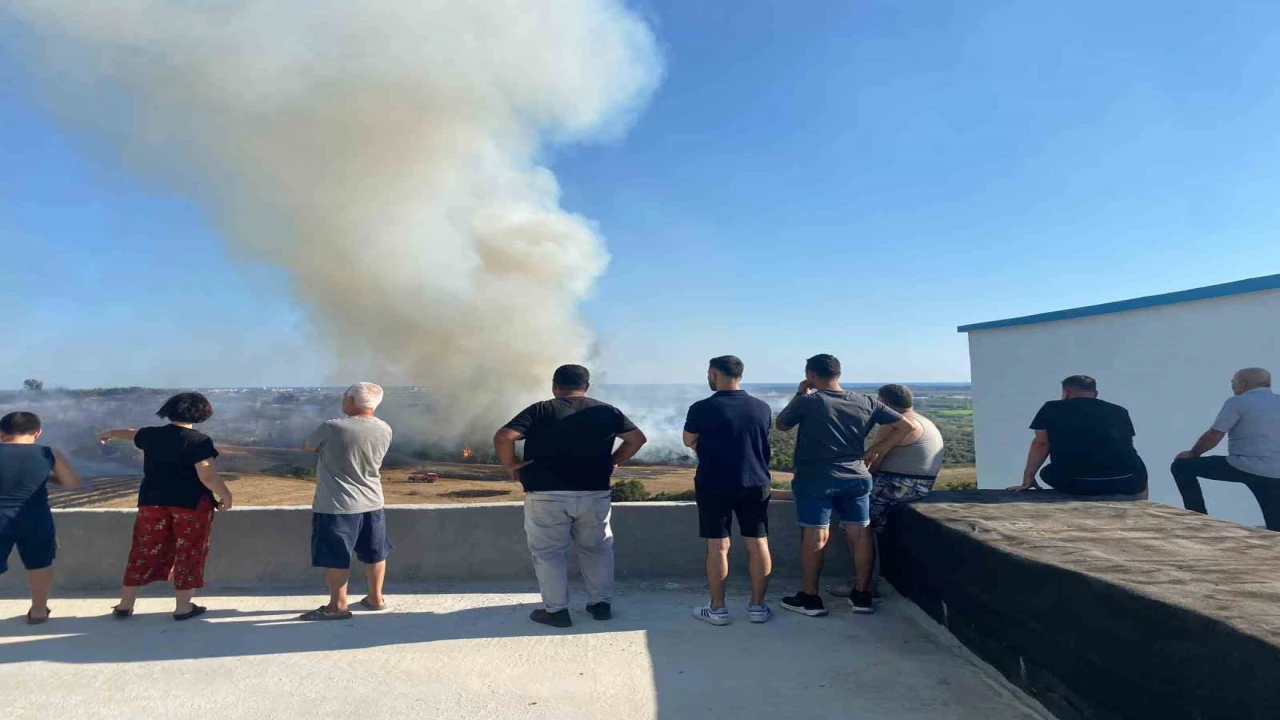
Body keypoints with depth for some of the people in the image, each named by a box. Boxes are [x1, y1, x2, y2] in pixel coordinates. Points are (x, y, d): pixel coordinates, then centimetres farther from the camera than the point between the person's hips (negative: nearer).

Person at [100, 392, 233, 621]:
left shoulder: (151, 435, 3)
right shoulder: (199, 441, -15)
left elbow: (131, 434, 27)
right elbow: (207, 476, -20)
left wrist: (111, 434, 49)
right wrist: (226, 495, -6)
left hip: (152, 502, 5)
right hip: (191, 503, -5)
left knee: (144, 551, 16)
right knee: (188, 554, 5)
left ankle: (125, 605, 25)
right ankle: (183, 607, 11)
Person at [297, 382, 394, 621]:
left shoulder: (332, 428, -19)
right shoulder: (385, 430, -4)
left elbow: (306, 446, -1)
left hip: (337, 505, -5)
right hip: (372, 503, 6)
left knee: (335, 556, 8)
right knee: (374, 553, 16)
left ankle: (338, 605, 16)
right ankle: (376, 598, 28)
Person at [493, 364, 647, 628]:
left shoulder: (540, 411, -6)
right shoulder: (606, 411, 4)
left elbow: (503, 437, -15)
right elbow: (637, 438, 9)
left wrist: (510, 465, -1)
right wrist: (613, 462, 14)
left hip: (546, 496, -3)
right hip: (595, 495, 3)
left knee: (549, 553, 12)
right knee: (597, 549, 19)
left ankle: (555, 610, 17)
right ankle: (601, 603, 26)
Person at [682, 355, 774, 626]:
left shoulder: (702, 409, -13)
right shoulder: (762, 408, -1)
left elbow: (689, 442, 1)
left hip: (714, 485, -3)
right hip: (756, 484, 3)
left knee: (718, 546, 5)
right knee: (758, 544, 10)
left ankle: (717, 609, 13)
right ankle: (758, 606, 19)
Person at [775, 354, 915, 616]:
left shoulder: (807, 401, -10)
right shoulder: (866, 402, 3)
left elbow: (781, 425, 7)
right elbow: (905, 426, 5)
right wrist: (873, 451, 4)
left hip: (815, 479, -4)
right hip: (856, 478, 4)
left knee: (814, 537, 3)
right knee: (860, 535, 12)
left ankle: (810, 598, 12)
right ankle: (862, 595, 21)